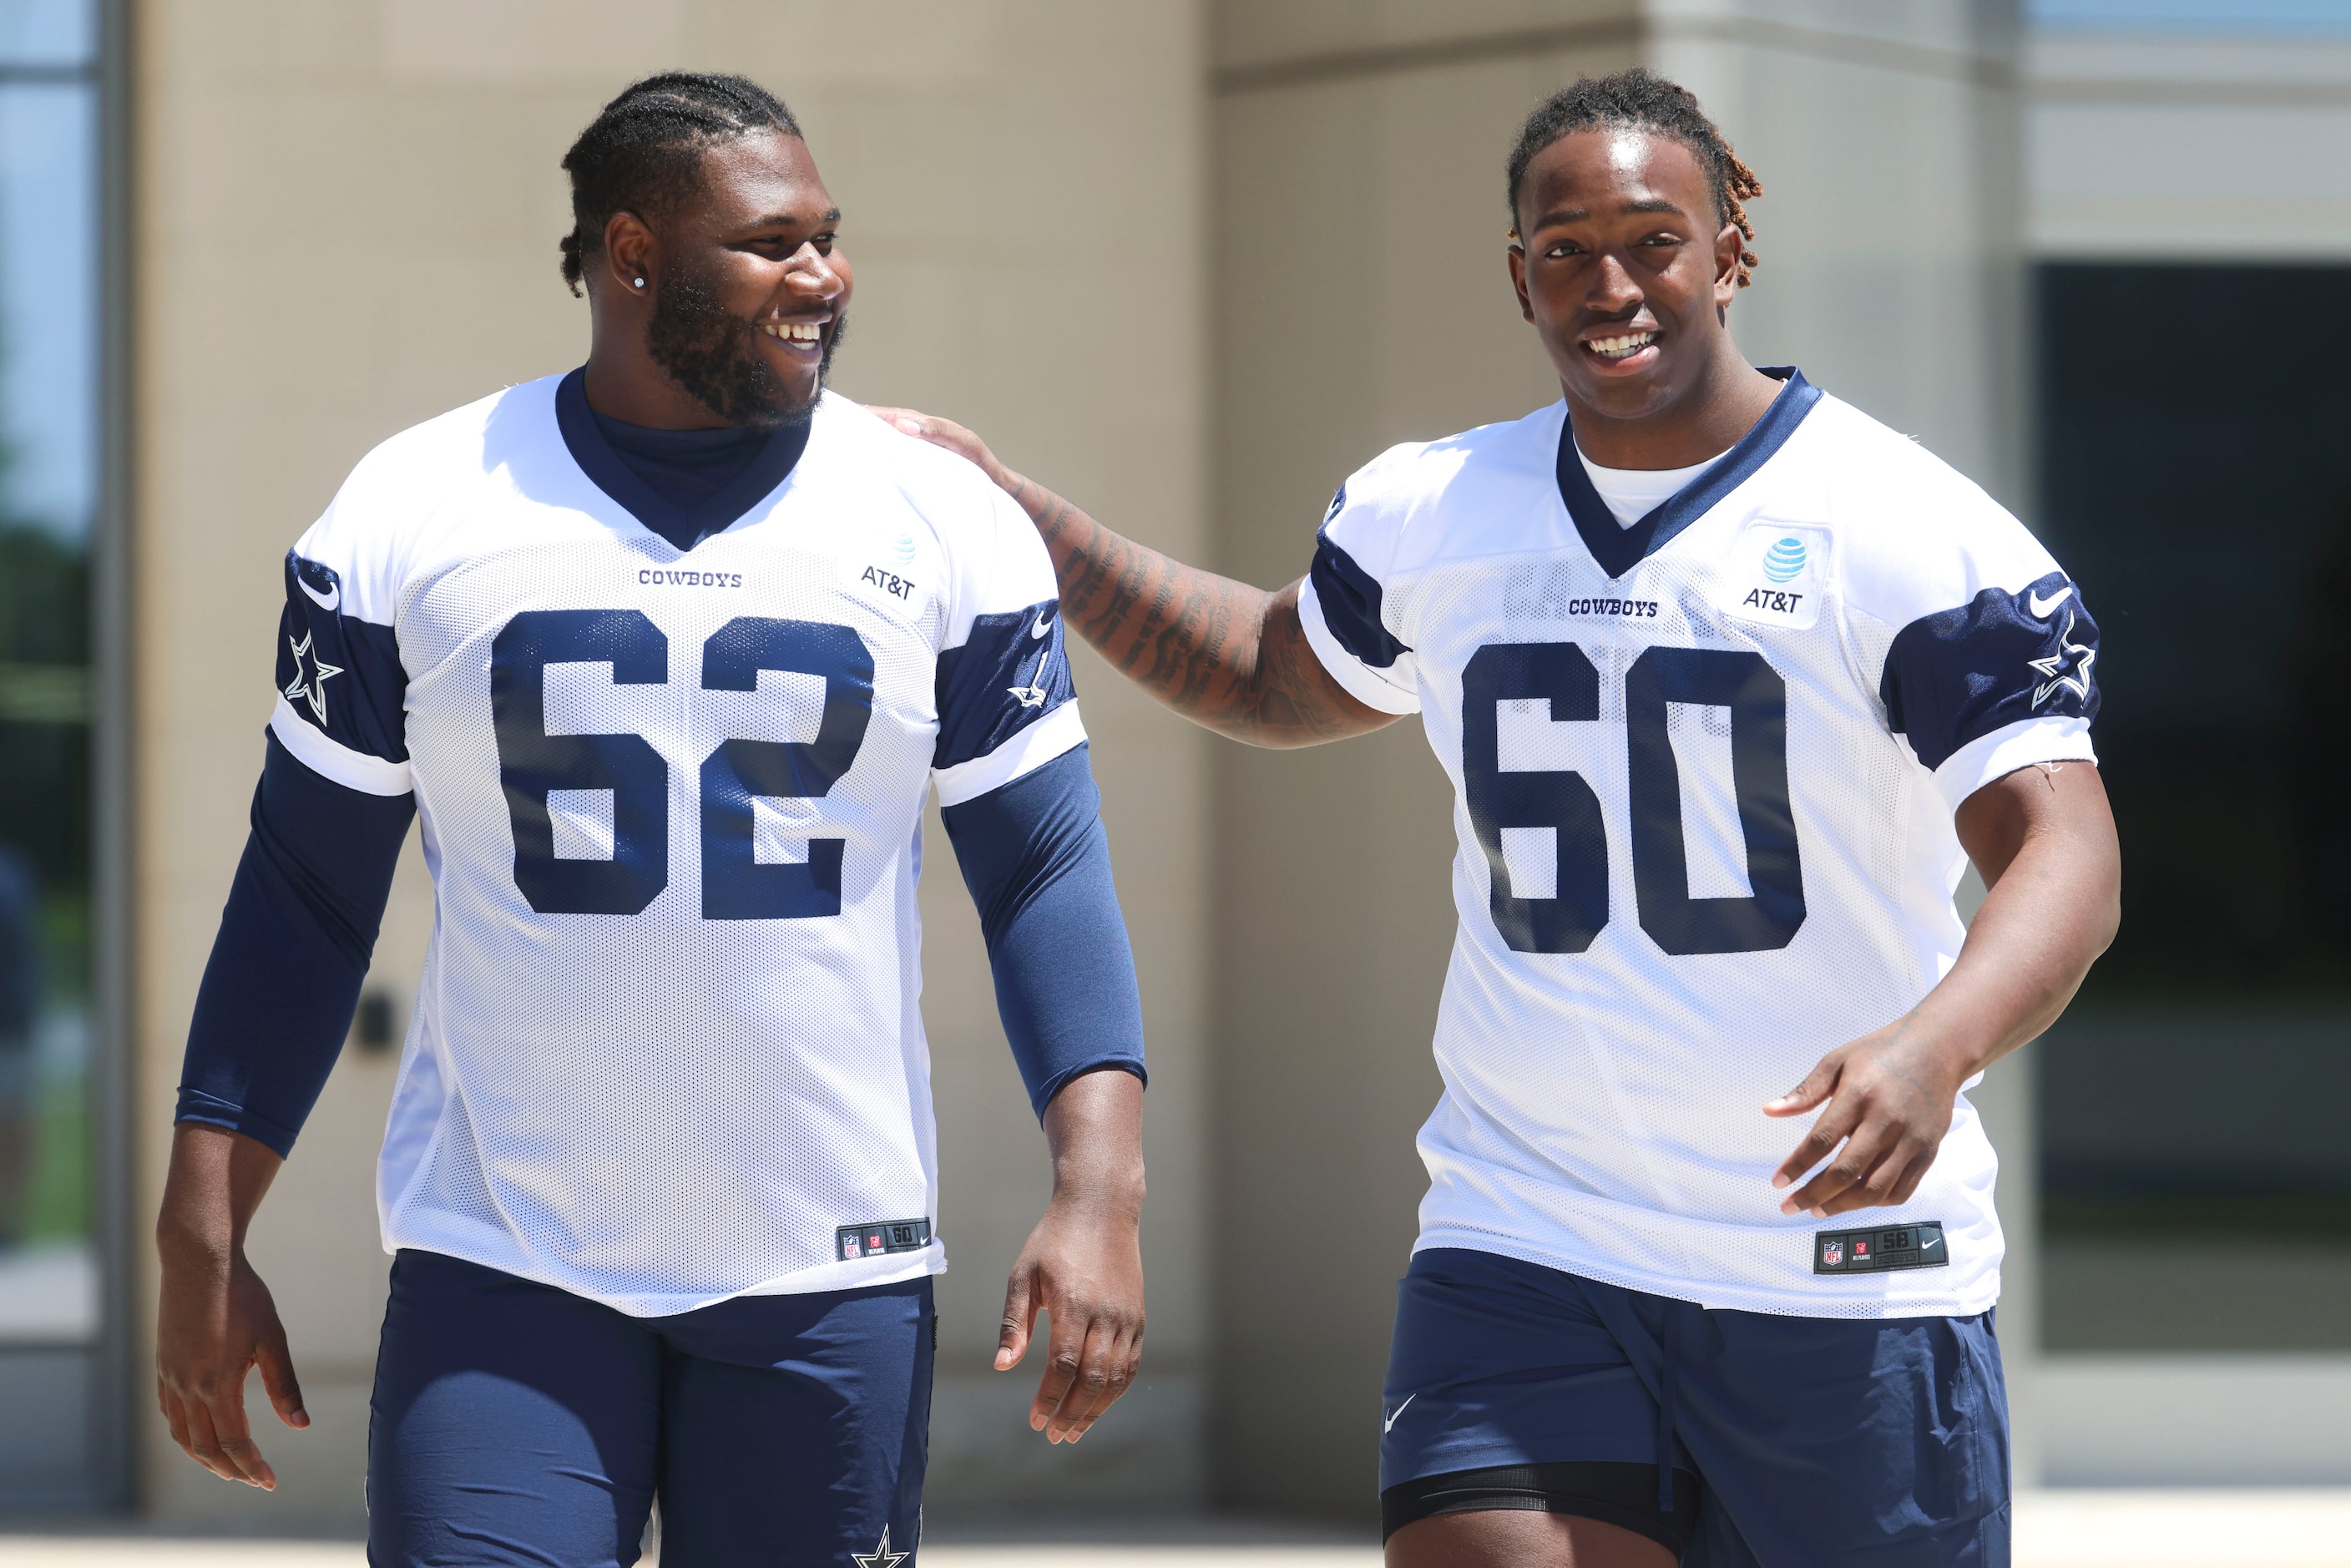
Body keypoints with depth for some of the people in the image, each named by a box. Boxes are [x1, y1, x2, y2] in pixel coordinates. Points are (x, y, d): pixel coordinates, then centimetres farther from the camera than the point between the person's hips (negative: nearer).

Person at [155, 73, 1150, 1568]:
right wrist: (205, 1237, 3)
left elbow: (1048, 872, 2)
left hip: (829, 1279, 1)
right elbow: (305, 898, 7)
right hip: (503, 1273, -1)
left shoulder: (942, 527, 4)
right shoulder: (415, 517, 2)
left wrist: (1100, 1192, -11)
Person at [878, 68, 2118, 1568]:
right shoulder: (1432, 518, 9)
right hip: (1524, 1256, 3)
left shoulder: (1912, 531, -8)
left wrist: (1934, 1048, -36)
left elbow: (2066, 850, -16)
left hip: (1845, 1271, -3)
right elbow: (1281, 682, 30)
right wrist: (1006, 505, 24)